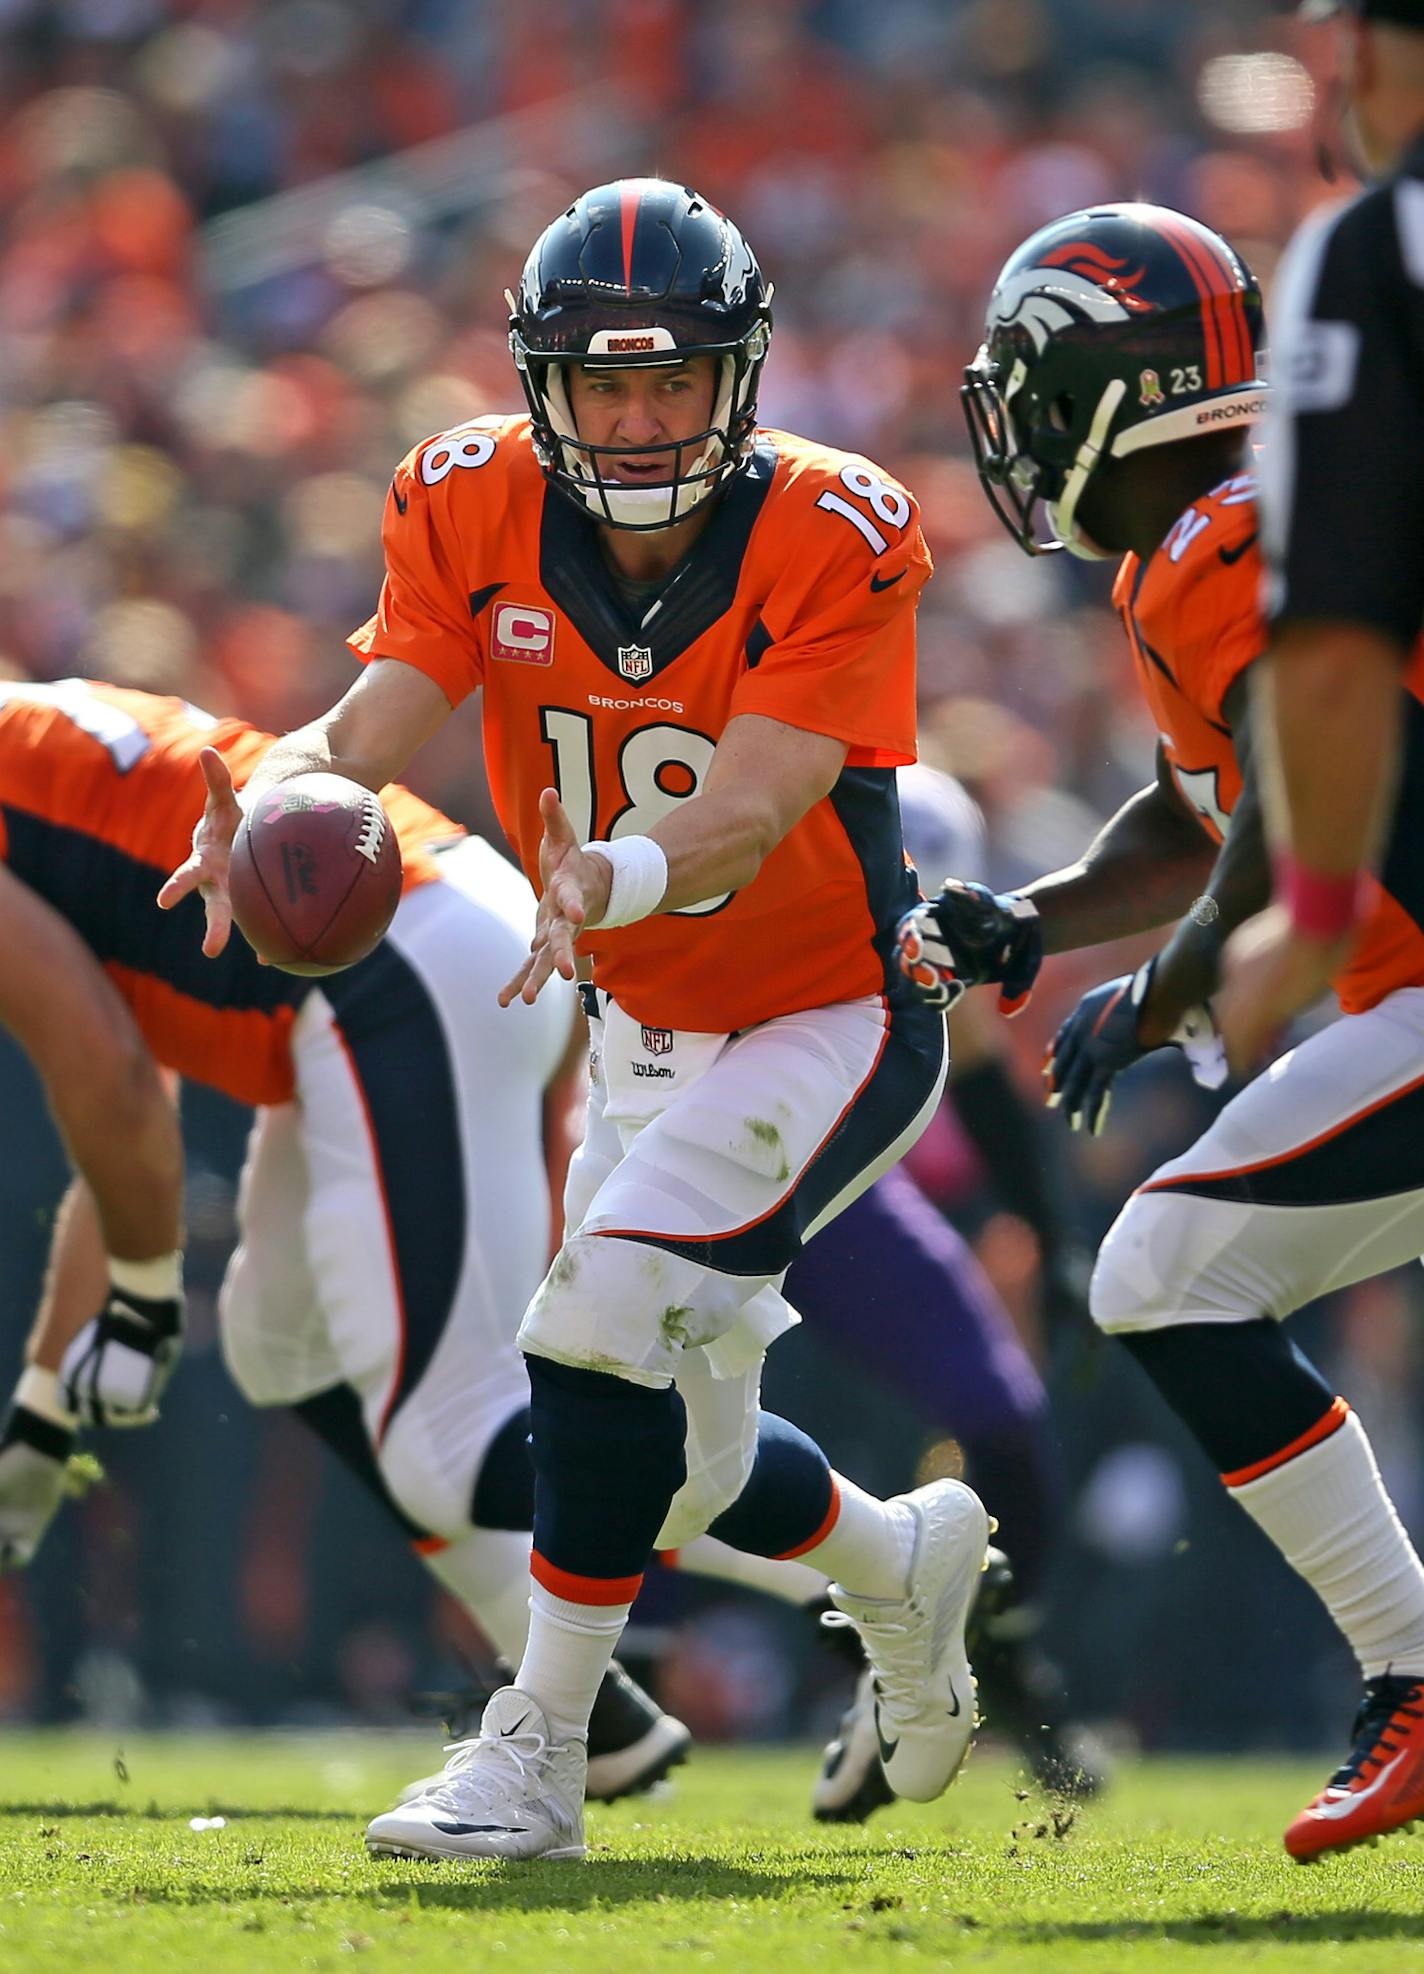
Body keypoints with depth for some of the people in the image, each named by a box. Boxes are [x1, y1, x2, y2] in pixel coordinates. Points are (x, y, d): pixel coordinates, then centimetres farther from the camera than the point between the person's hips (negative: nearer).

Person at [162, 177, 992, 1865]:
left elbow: (743, 820, -34)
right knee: (677, 1466, 11)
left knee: (604, 1322, -25)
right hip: (644, 1031, 6)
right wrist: (272, 803, -46)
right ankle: (903, 1565, 43)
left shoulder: (830, 541, -24)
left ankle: (536, 1755, -14)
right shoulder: (475, 512, -11)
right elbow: (368, 727, -22)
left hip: (828, 1021, -6)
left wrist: (614, 876, -55)